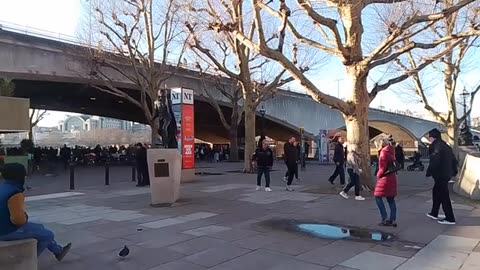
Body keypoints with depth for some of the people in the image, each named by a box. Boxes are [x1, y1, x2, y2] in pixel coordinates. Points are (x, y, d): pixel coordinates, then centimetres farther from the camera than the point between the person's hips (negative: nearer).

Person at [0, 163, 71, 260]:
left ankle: (58, 251, 36)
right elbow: (18, 218, -29)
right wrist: (25, 219, -8)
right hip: (10, 231, -10)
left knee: (40, 229, 25)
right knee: (48, 235, 7)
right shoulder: (15, 193, -27)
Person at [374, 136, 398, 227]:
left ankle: (385, 219, -2)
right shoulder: (390, 151, 11)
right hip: (392, 177, 9)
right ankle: (393, 220, 12)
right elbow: (391, 164, 9)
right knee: (391, 199, 10)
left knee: (378, 197, 0)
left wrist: (378, 175, -2)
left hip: (385, 178, -9)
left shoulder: (384, 151, -14)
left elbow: (383, 167, -16)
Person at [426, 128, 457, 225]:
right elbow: (453, 159, 21)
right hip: (446, 173, 10)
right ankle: (434, 213, 30)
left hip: (440, 174, -10)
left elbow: (434, 161, -24)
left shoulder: (435, 145, -14)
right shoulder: (445, 145, 15)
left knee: (444, 196, -4)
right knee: (436, 192, 20)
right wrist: (454, 171, 30)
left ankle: (450, 219, 1)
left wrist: (429, 172, -15)